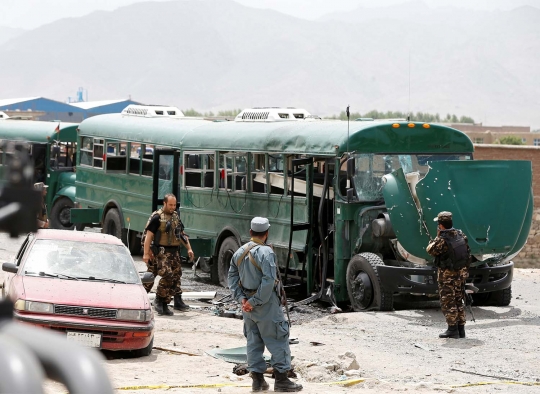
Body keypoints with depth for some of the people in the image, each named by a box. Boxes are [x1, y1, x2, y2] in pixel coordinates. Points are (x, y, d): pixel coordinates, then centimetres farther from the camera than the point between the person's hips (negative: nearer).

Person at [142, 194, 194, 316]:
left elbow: (181, 234, 25)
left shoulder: (176, 216, 16)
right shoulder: (157, 217, -7)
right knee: (167, 275, -17)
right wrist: (146, 253, -17)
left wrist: (189, 248, 18)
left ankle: (178, 301, 11)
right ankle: (160, 300, -7)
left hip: (174, 252, 7)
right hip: (161, 252, -7)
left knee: (176, 276, 6)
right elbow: (149, 235, -11)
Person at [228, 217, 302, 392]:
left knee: (253, 341, 13)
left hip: (248, 303, 8)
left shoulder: (240, 252, 7)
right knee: (278, 340, 0)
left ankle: (257, 379, 15)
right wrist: (256, 301, -17)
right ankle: (281, 380, 0)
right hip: (266, 305, -7)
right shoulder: (265, 252, -18)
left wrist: (241, 297, 2)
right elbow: (268, 281, -24)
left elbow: (232, 276, 9)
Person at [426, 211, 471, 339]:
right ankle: (461, 329, 17)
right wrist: (465, 270, 18)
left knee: (448, 303, 1)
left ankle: (452, 329, 1)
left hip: (447, 276, -7)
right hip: (461, 273, 7)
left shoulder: (442, 240, -22)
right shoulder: (461, 235, 1)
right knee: (458, 301, 15)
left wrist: (437, 237, 0)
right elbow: (468, 254, 9)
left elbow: (430, 250, -6)